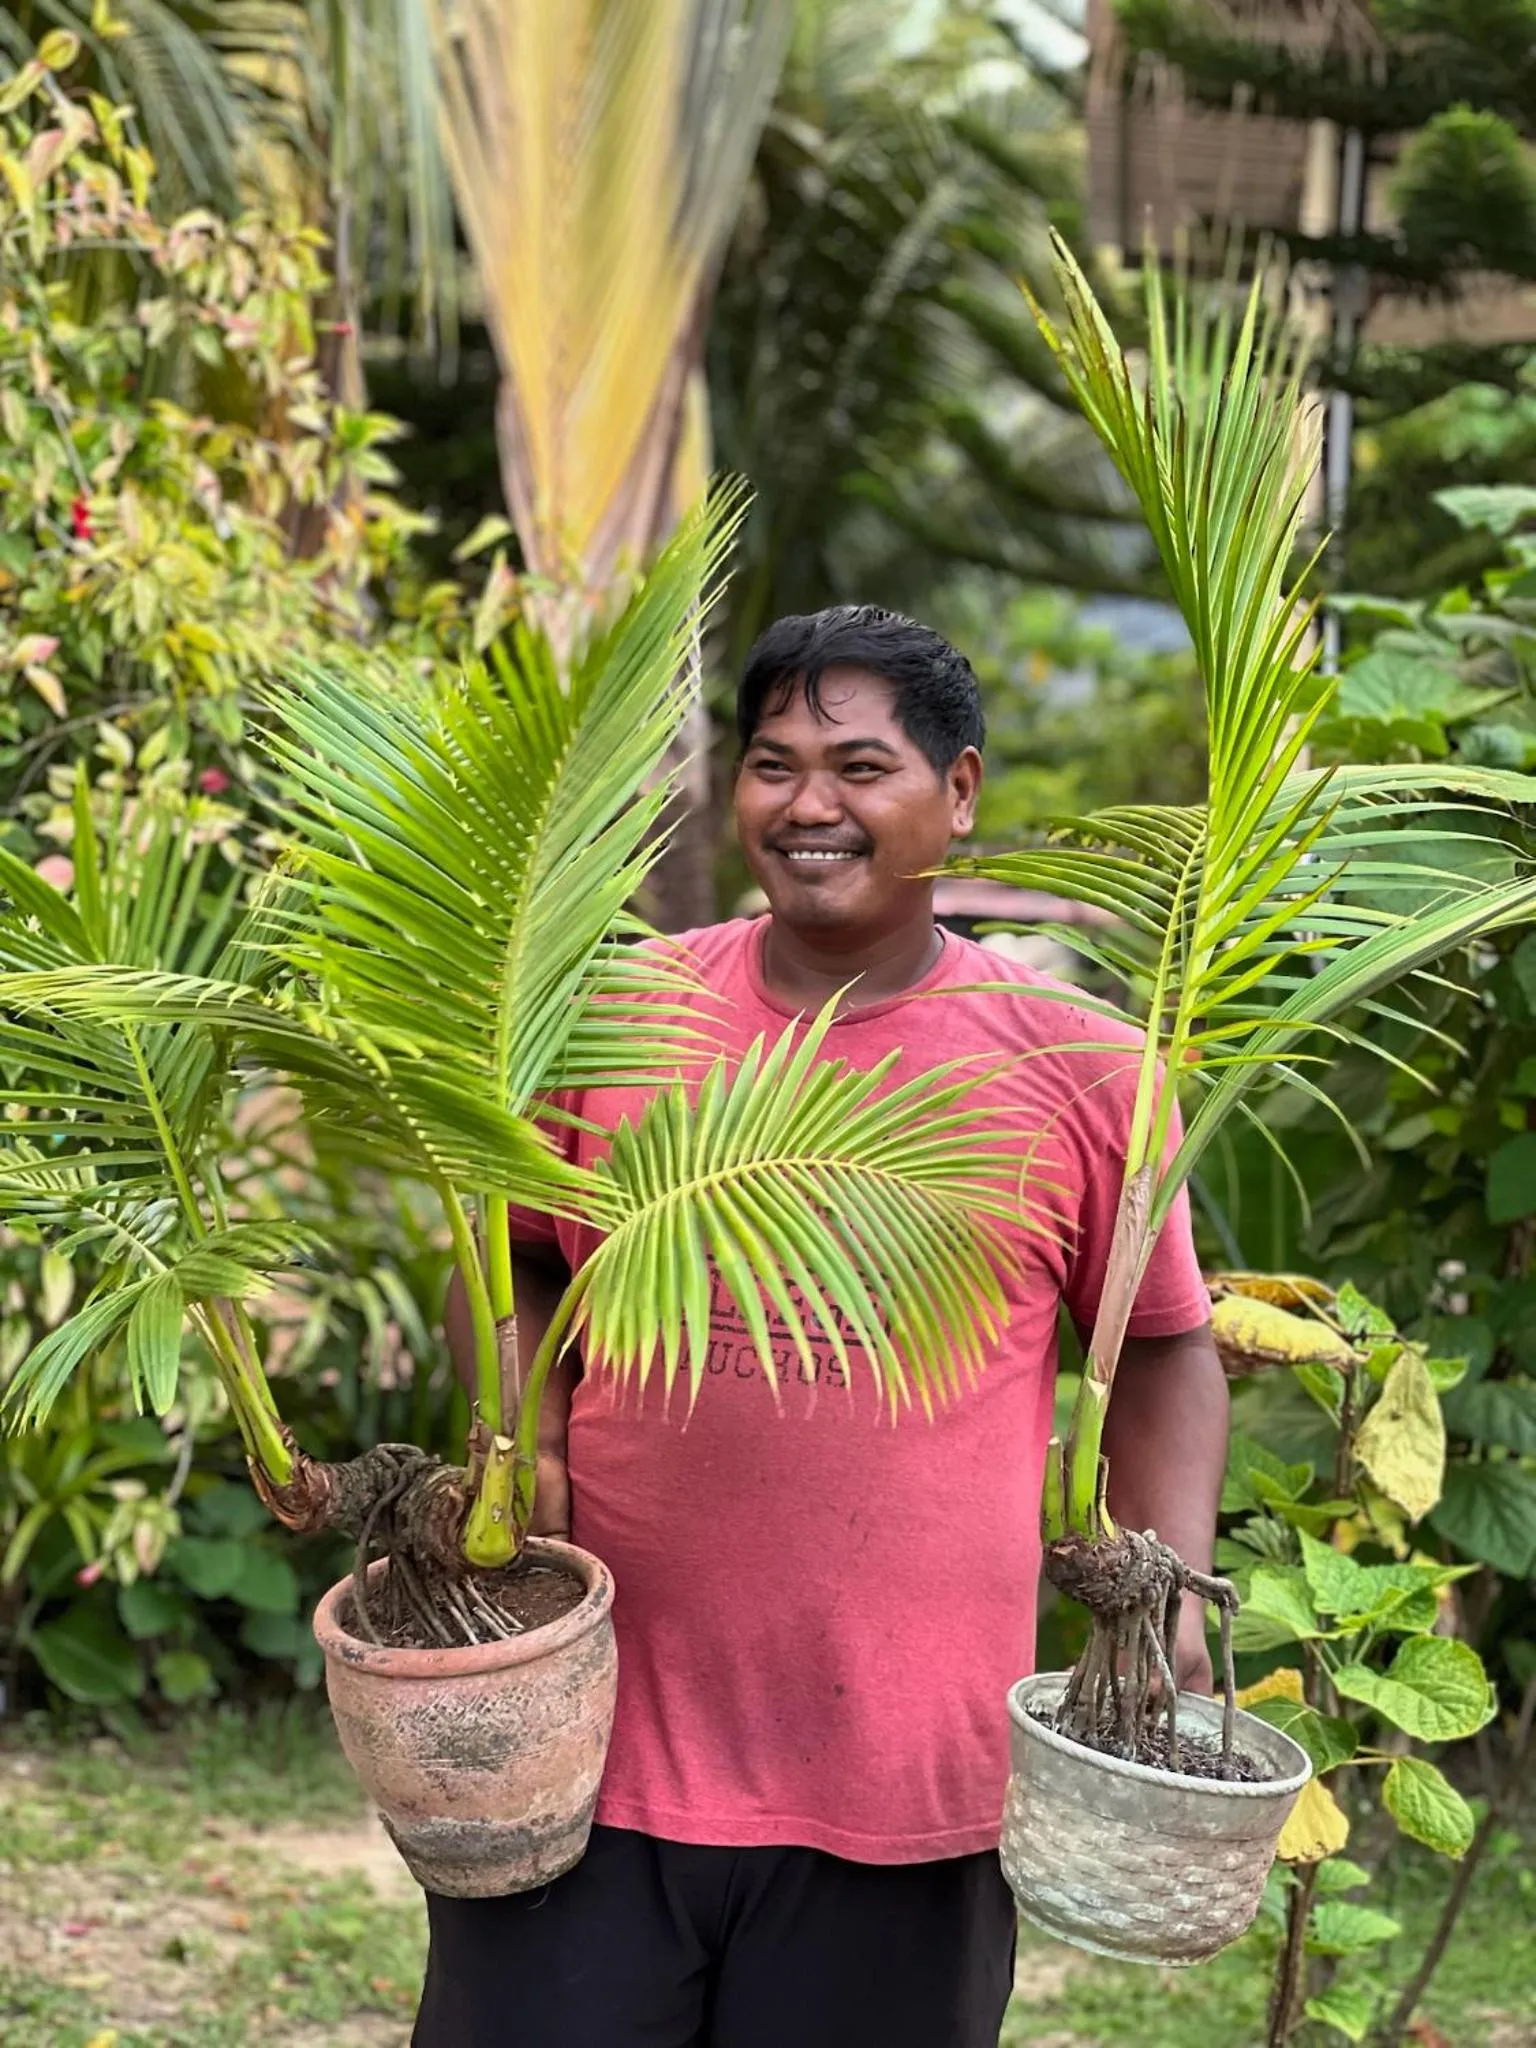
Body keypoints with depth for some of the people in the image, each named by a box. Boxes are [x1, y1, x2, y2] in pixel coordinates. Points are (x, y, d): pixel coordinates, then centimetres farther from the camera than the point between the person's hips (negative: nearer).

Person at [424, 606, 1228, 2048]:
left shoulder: (1074, 1065, 0)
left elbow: (1159, 1345, 10)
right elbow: (515, 1262, 15)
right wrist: (522, 1456, -3)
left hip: (900, 1795, -1)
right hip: (592, 1748, 1)